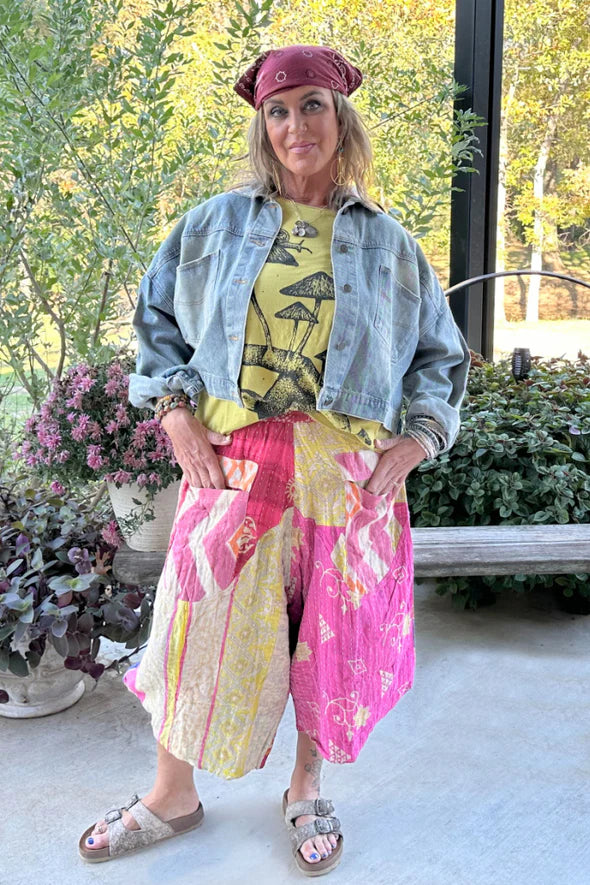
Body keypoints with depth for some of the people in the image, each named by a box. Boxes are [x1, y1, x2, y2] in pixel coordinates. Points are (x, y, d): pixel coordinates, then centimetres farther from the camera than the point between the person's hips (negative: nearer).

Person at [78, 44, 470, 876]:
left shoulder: (388, 243, 8)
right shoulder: (216, 223, 7)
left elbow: (440, 355, 13)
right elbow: (156, 318, 12)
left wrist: (412, 444, -1)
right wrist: (176, 413, -2)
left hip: (348, 476, 1)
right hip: (232, 462, 0)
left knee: (334, 632, 9)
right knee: (202, 624, 6)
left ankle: (307, 788, 35)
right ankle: (172, 796, 30)